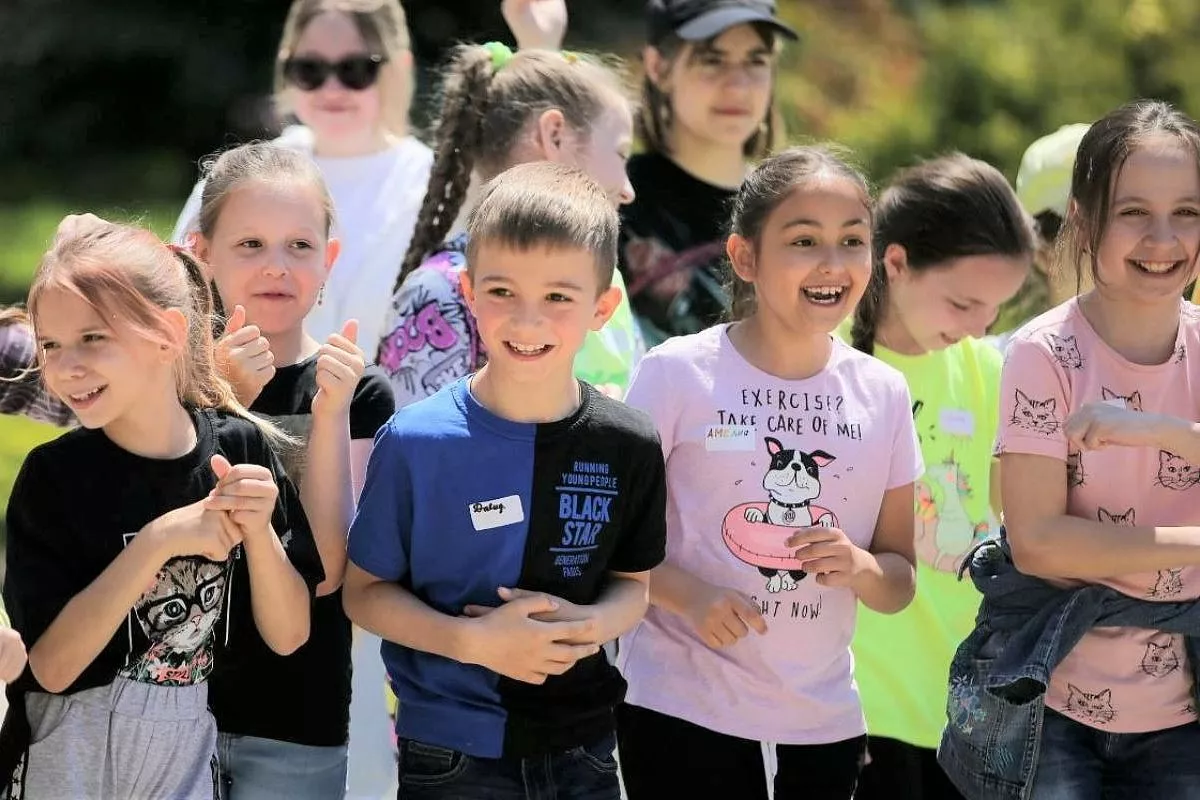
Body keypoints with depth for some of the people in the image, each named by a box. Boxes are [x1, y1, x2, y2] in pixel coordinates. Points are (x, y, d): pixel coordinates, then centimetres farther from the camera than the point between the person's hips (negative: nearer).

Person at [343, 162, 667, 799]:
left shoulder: (628, 446, -4)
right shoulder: (414, 442, -13)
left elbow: (634, 581, 8)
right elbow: (365, 592, -5)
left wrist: (591, 623, -14)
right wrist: (473, 641, -19)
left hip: (582, 748, 3)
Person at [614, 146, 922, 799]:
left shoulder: (882, 394, 3)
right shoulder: (677, 374, -8)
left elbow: (899, 584, 10)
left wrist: (862, 568, -12)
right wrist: (688, 595, -21)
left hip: (824, 716, 4)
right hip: (682, 709, -4)